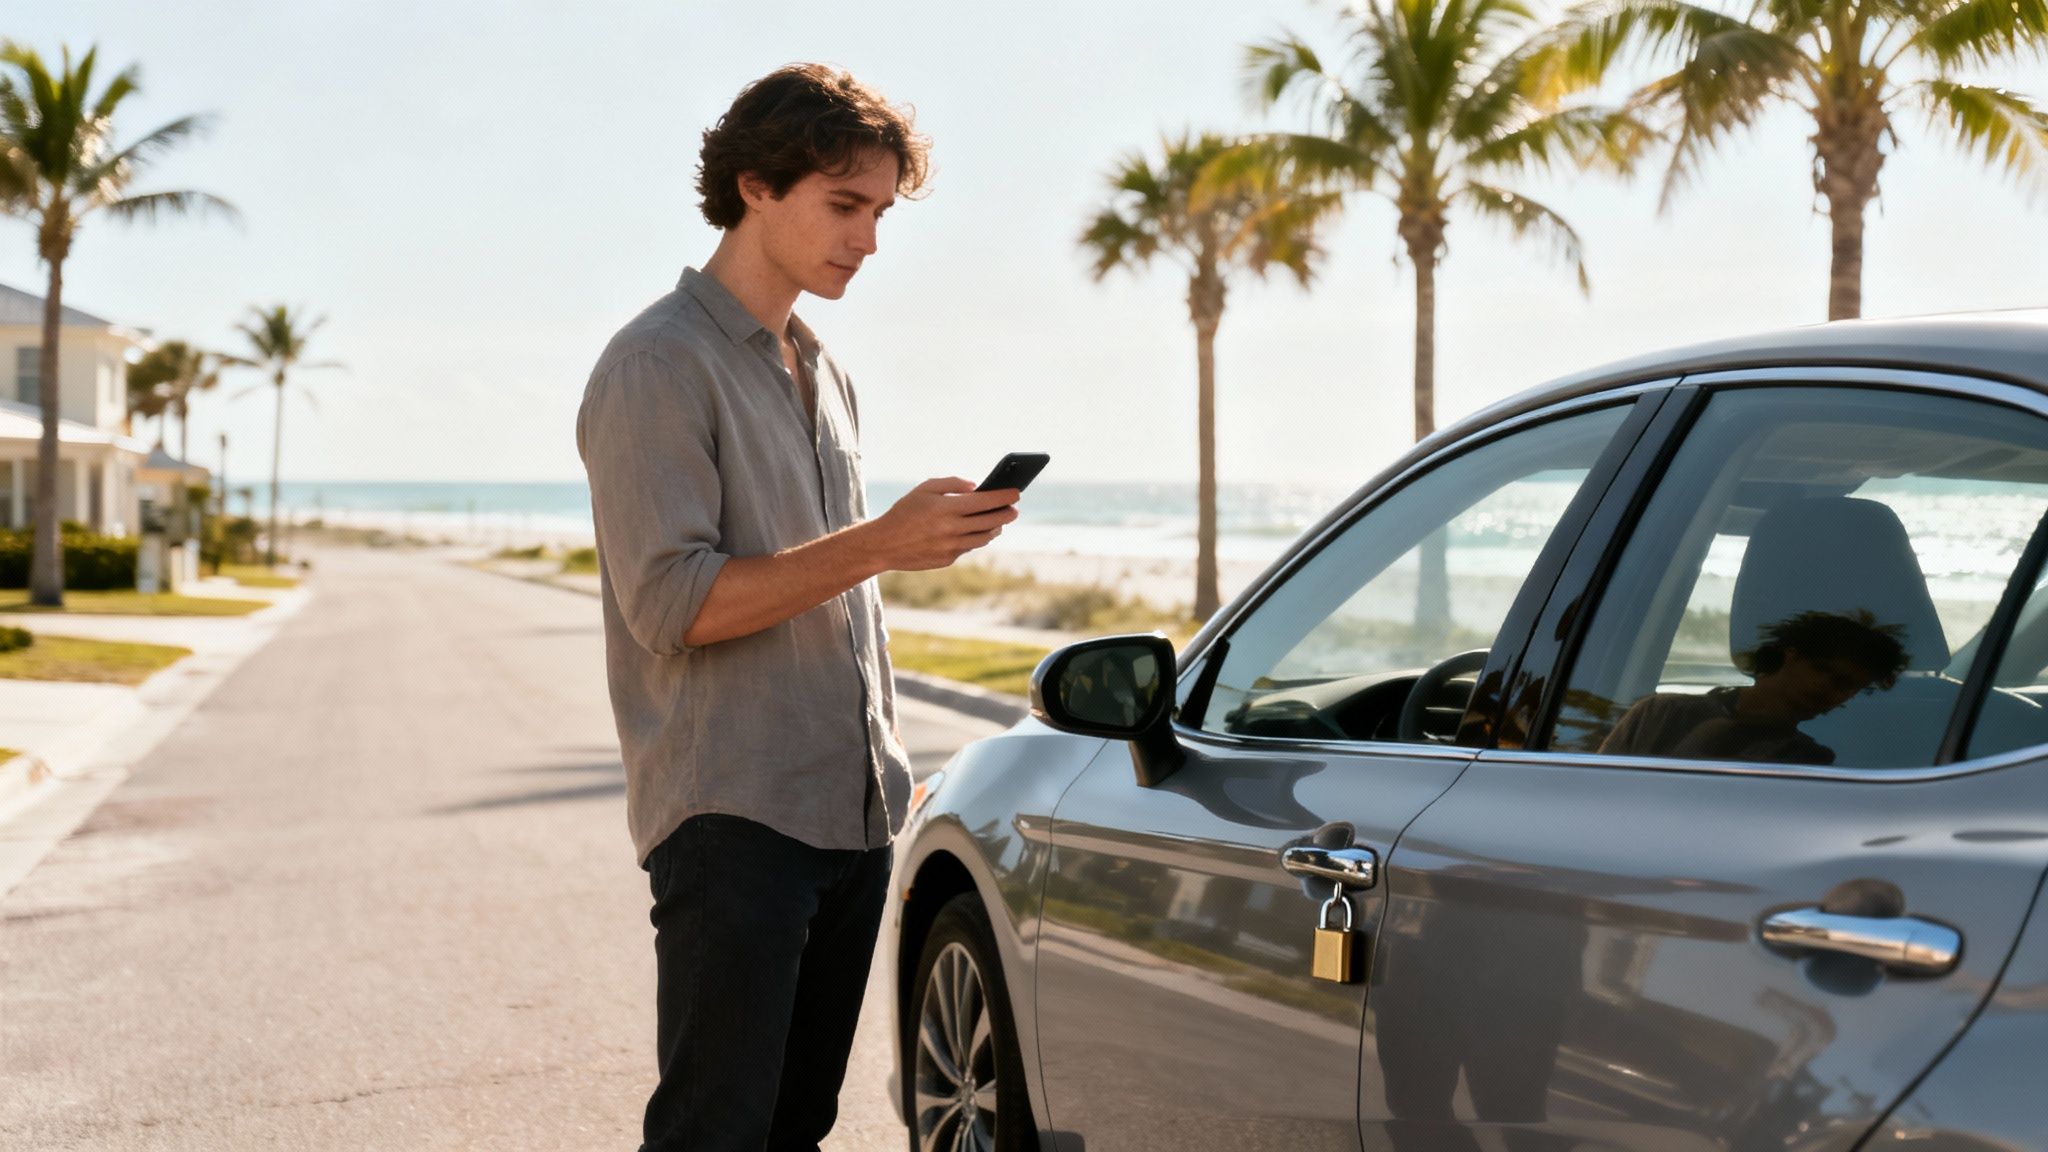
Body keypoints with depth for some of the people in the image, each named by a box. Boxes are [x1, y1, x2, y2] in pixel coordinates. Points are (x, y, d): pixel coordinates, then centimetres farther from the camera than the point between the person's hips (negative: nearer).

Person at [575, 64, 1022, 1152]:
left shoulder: (821, 373, 18)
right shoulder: (659, 364, -9)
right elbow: (672, 605, -18)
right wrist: (878, 542, -21)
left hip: (852, 812, 8)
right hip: (731, 817, -8)